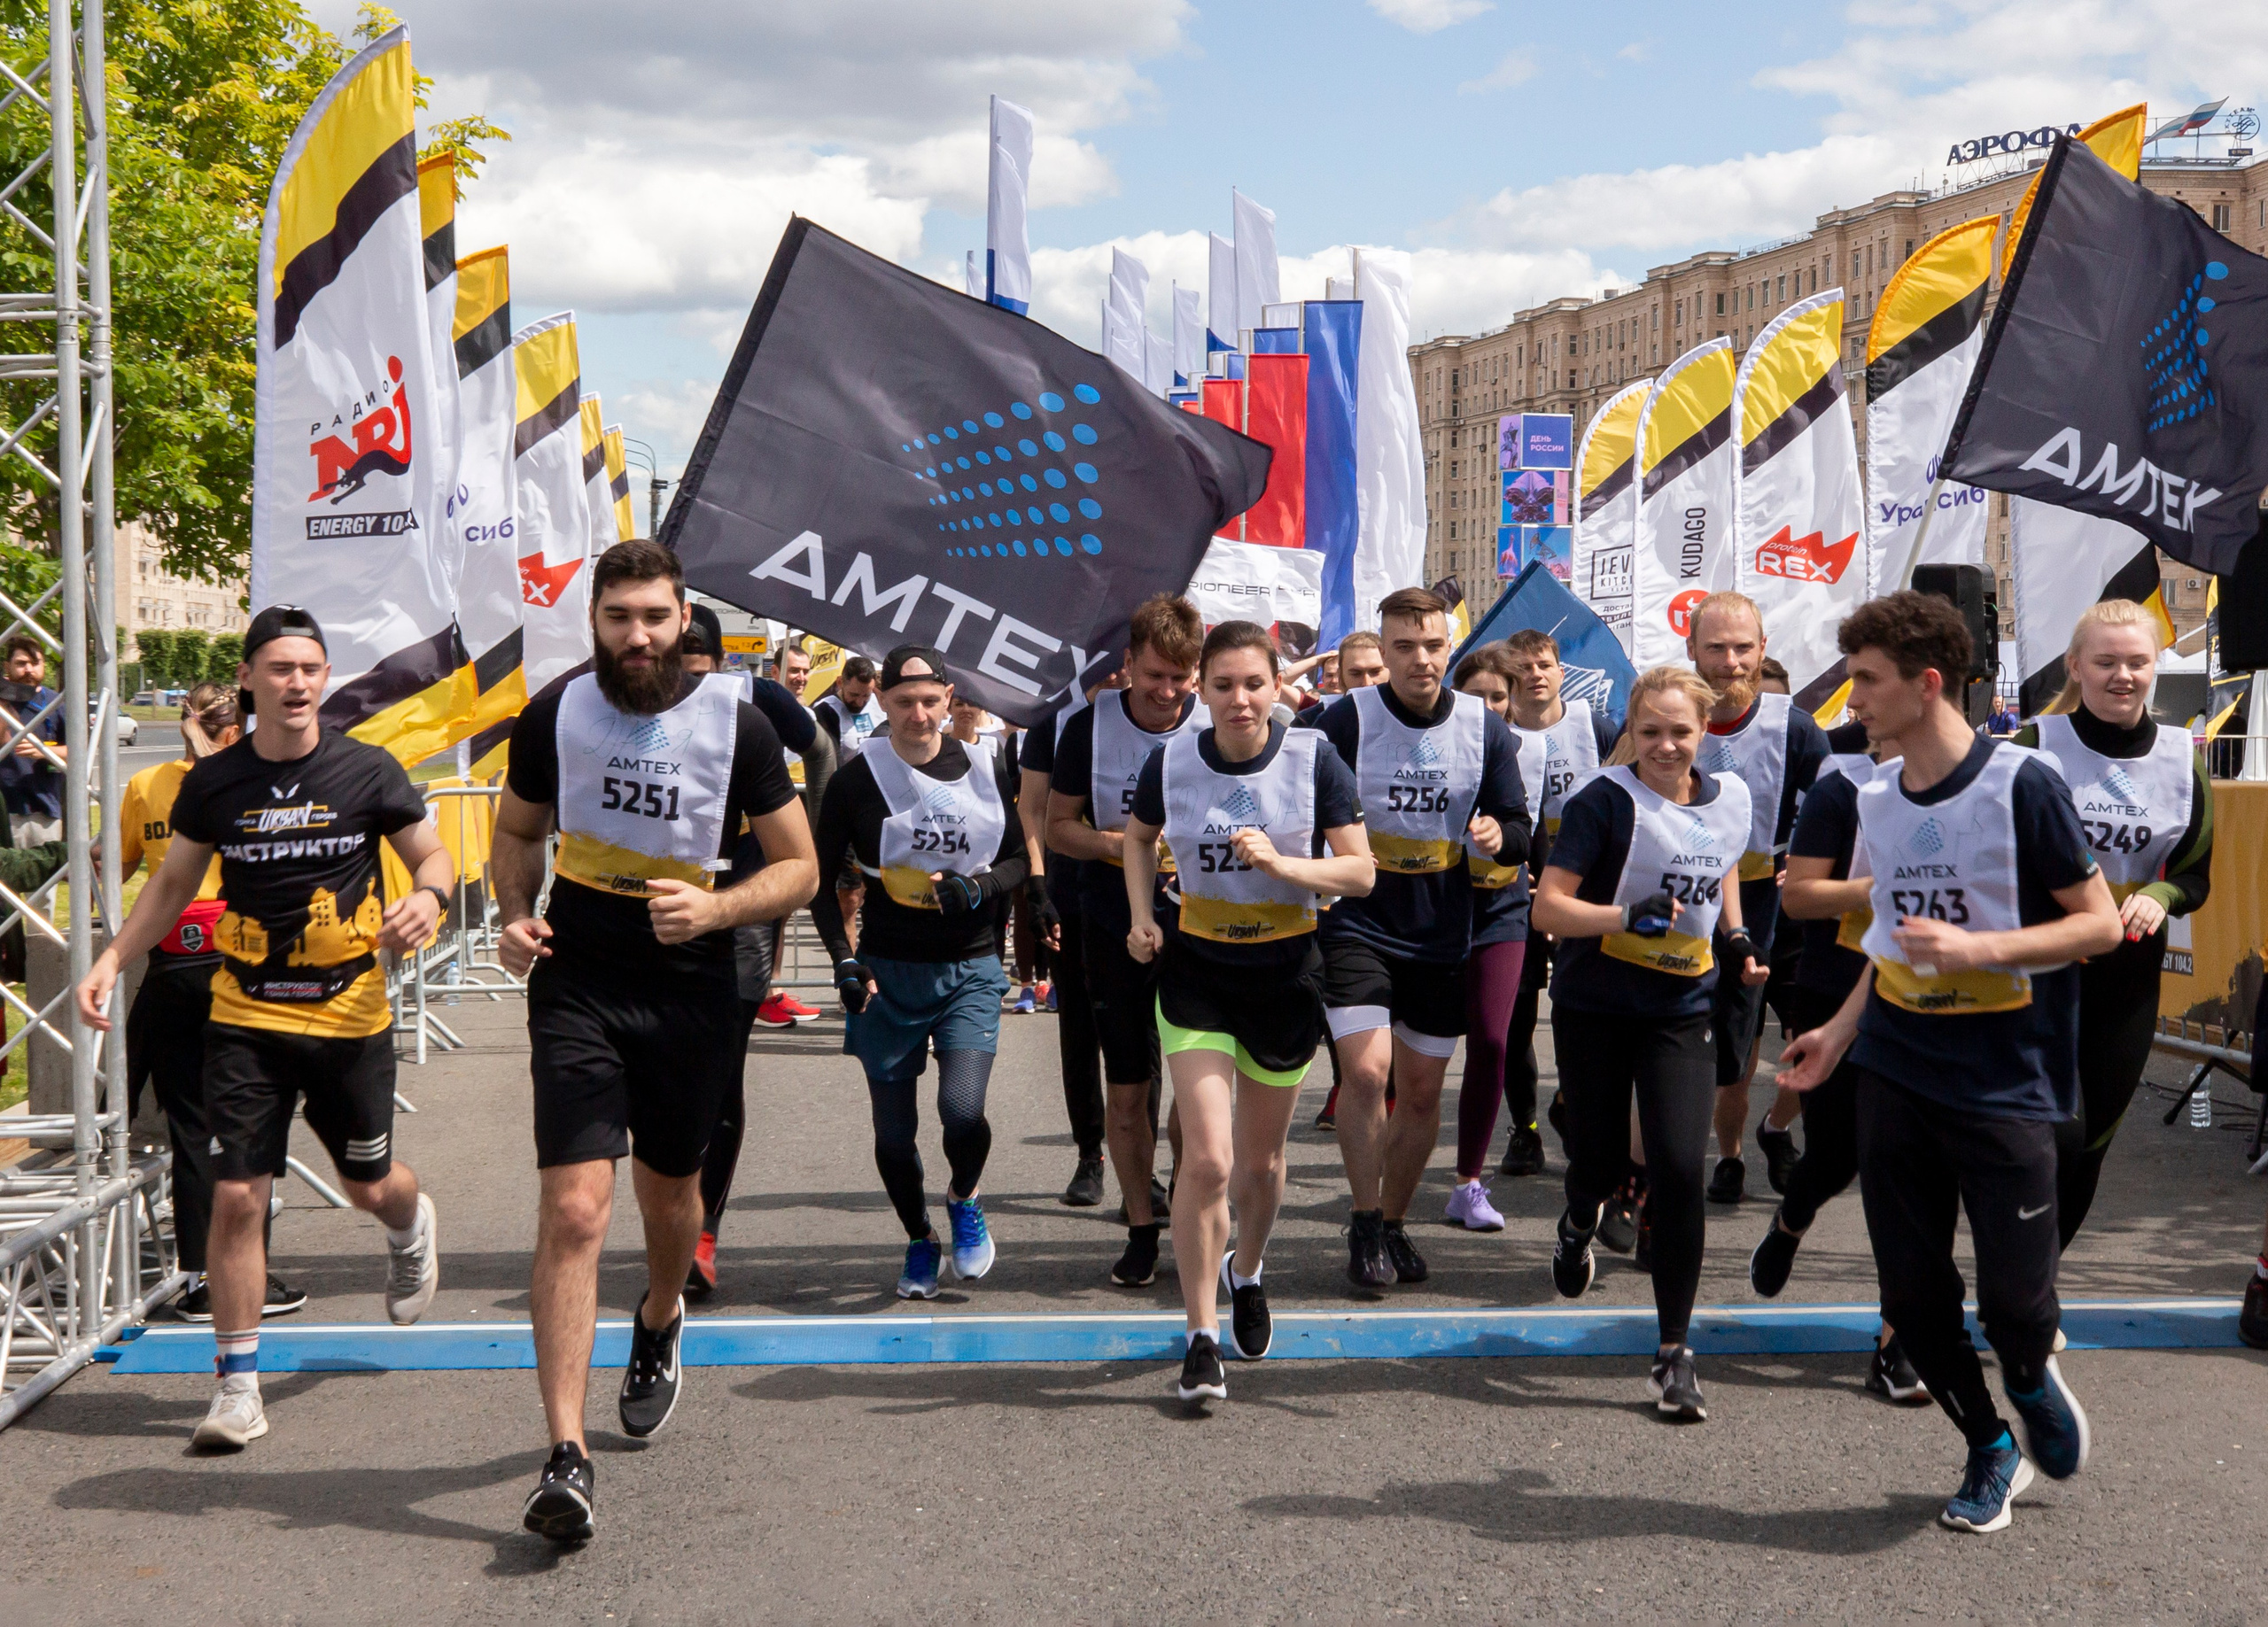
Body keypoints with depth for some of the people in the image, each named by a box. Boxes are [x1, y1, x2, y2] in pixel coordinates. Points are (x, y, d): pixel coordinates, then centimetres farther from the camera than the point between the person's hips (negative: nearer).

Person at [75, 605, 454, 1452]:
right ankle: (238, 1384, 4)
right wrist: (113, 958, 0)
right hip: (246, 1017, 1)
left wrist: (428, 896, -18)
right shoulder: (213, 782, -1)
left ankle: (412, 1225, 53)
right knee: (237, 1195, -7)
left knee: (368, 1186, 14)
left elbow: (433, 854, 5)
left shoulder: (367, 772, -5)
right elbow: (173, 883, 12)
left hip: (350, 1014, 0)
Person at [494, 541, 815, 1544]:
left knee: (668, 1194, 19)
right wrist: (516, 917, -3)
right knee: (574, 1210, -14)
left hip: (691, 993, 1)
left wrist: (713, 908, -18)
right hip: (577, 987, -1)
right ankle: (565, 1457, -14)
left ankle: (658, 1330, 53)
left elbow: (798, 868, 1)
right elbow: (517, 831, 17)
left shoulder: (736, 724, -4)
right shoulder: (555, 715, 0)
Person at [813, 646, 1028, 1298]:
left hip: (969, 968, 0)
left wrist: (979, 887, -12)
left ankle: (965, 1197, 14)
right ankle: (920, 1241, 30)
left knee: (962, 1108, -19)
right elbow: (821, 877, 3)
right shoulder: (857, 779, -4)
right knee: (894, 1129, 5)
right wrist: (845, 959, -7)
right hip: (888, 972, 0)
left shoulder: (986, 770, 2)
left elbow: (1018, 859, 9)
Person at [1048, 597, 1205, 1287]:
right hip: (1115, 928, 1)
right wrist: (1114, 845, -16)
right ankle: (1141, 1227, 18)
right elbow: (1058, 825, 3)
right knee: (1125, 1087, 5)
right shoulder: (1090, 727, -4)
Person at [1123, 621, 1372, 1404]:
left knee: (1260, 1160, 15)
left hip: (1286, 970, 0)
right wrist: (1141, 915, -1)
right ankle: (1201, 1340, -2)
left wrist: (1279, 863, -26)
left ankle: (1246, 1269, 47)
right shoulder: (1172, 761, -6)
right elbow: (1139, 837, 14)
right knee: (1206, 1159, -13)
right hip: (1198, 967, 0)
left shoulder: (1313, 760, -11)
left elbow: (1360, 872, -10)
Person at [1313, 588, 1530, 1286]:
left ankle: (1394, 1222, 28)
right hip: (1358, 925, -3)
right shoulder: (1346, 720, -9)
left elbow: (1520, 829, 5)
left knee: (1422, 1091, 10)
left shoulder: (1485, 728, 0)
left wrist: (1498, 836, -18)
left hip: (1443, 936, 3)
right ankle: (1365, 1226, 0)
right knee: (1366, 1071, -17)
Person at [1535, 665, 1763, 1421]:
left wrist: (1736, 937, 9)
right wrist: (1633, 916, -29)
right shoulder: (1606, 802, -12)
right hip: (1595, 1008, -2)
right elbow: (1547, 907, -16)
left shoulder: (1729, 799, 3)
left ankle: (1674, 1353, 0)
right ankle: (1579, 1225, 47)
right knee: (1601, 1165, 5)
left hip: (1681, 1015, 3)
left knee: (1679, 1169, -10)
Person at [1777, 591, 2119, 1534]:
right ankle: (1990, 1450, 27)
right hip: (1896, 1074, 5)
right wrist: (1842, 1029, 15)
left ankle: (2033, 1381, 31)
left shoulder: (2021, 785, -12)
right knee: (1913, 1296, 4)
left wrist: (1979, 947, -21)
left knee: (2014, 1298, -5)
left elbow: (2101, 924, -10)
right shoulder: (1877, 800, 8)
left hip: (2005, 1081, -5)